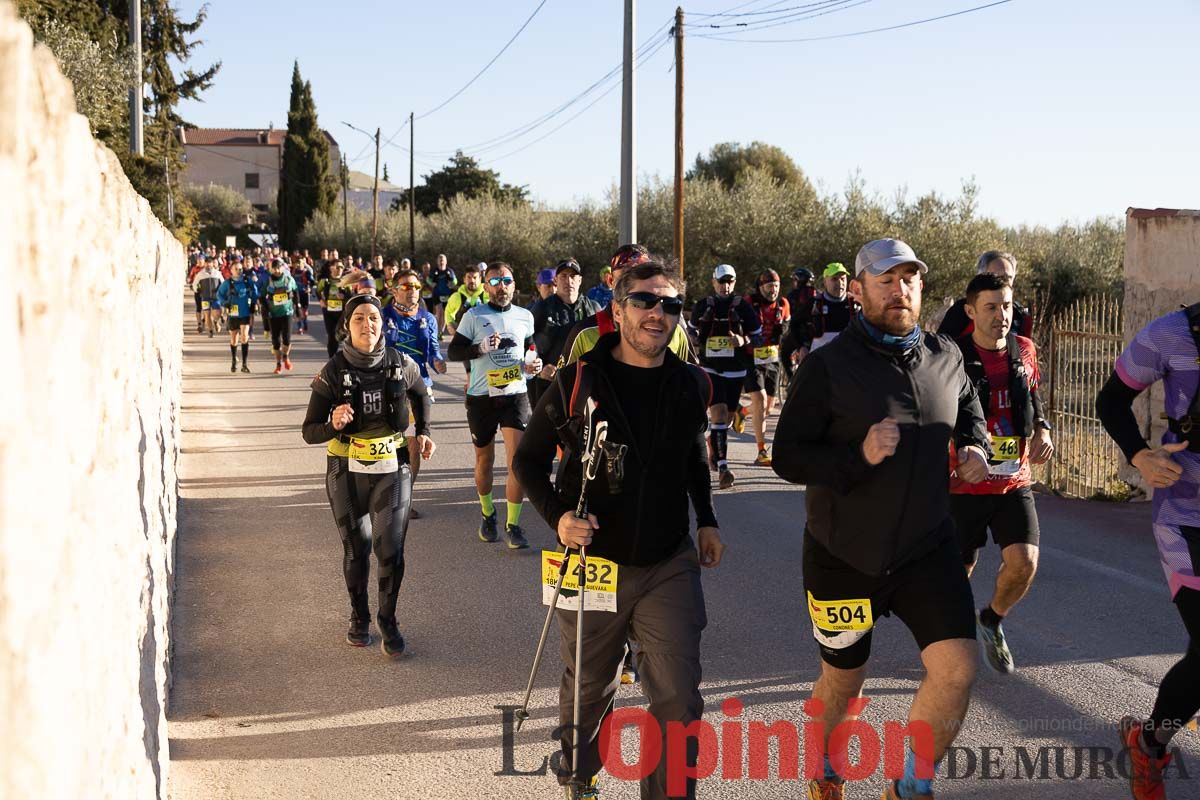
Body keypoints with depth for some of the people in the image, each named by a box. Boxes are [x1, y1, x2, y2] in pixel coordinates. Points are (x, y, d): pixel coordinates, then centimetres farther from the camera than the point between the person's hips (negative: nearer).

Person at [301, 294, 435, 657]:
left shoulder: (401, 364, -7)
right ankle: (359, 615, 36)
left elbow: (420, 395, 17)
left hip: (392, 468, 0)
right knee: (356, 548, 13)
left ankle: (387, 618, 15)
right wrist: (333, 425, -30)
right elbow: (309, 432, -11)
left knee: (390, 549, -7)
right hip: (347, 473, 0)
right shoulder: (333, 372, -12)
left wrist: (423, 432, 7)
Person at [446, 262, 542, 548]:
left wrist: (532, 365, 1)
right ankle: (488, 514, 35)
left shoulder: (525, 316, 7)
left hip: (515, 395, 1)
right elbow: (453, 352, -4)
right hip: (481, 397, -1)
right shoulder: (473, 316, -2)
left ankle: (513, 525, -6)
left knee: (518, 460, -12)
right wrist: (481, 347, -21)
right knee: (484, 459, 14)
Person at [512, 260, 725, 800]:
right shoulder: (577, 382, -10)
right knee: (588, 691, 16)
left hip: (669, 567, 2)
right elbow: (529, 459, -1)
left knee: (679, 700, -5)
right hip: (593, 564, -1)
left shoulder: (688, 385, 1)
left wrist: (706, 520, 11)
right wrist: (558, 515, -17)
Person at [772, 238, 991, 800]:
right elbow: (787, 457, -14)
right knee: (843, 682, 14)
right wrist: (860, 456, -28)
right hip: (845, 557, -3)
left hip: (927, 547, 3)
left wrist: (976, 446, 3)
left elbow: (968, 407, 24)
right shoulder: (827, 365, -13)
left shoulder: (945, 356, 2)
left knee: (957, 669, -13)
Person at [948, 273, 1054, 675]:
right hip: (965, 485, -3)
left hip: (1014, 481, 3)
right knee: (957, 573, 6)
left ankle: (992, 620, 18)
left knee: (1024, 563, -13)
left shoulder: (1024, 351, 3)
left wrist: (1042, 431, 2)